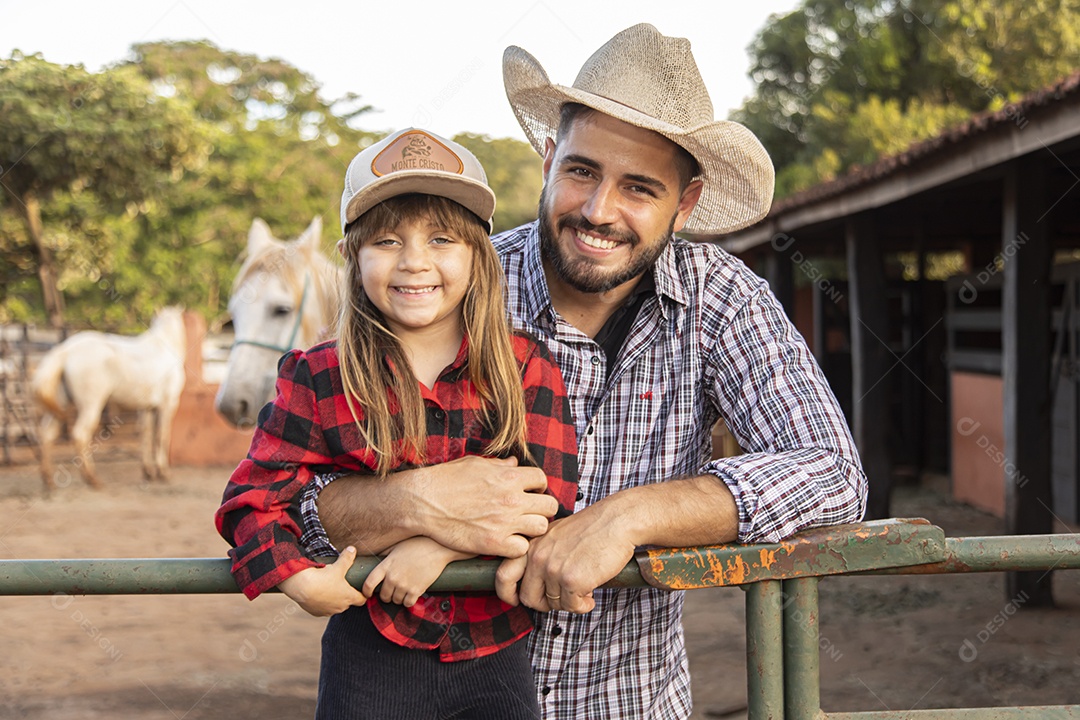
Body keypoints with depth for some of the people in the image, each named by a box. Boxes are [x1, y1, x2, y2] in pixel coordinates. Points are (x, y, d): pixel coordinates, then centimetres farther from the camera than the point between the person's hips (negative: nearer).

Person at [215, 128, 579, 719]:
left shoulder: (526, 367, -3)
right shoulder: (320, 380, -5)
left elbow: (549, 494, -11)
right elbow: (255, 498, -3)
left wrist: (441, 544, -23)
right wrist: (296, 576, -22)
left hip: (494, 654, 1)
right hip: (371, 653, -1)